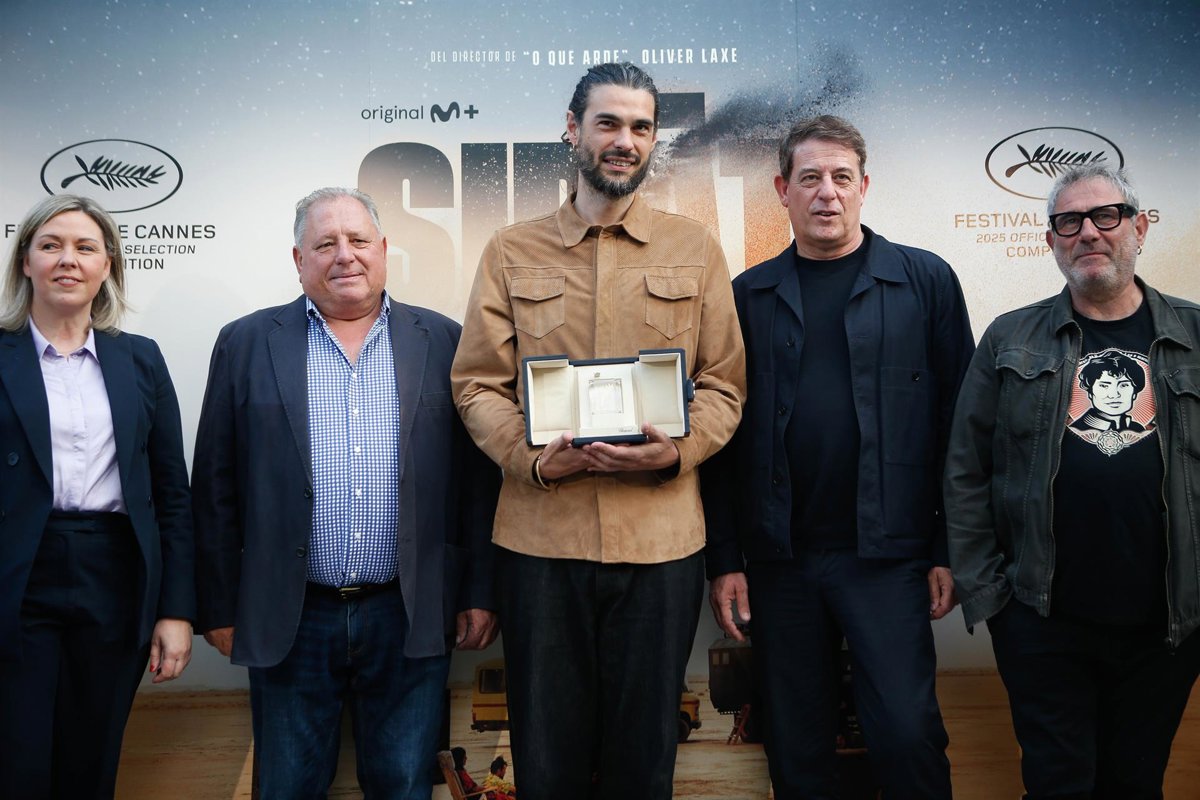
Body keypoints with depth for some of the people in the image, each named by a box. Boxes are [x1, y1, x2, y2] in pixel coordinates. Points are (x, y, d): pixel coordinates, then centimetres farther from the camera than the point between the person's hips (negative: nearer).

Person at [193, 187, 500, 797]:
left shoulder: (442, 342, 4)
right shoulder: (246, 345, 3)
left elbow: (476, 477, 4)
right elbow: (216, 489, 3)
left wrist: (479, 592, 1)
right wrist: (219, 608, 2)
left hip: (411, 621, 0)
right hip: (288, 622, 0)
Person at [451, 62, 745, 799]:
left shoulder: (694, 248, 7)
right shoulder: (512, 252, 7)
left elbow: (724, 385, 6)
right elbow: (477, 385, 4)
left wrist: (677, 450, -14)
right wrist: (533, 456, -14)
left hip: (660, 536, 0)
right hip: (540, 533, 0)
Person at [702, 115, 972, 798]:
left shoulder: (925, 281, 2)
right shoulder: (749, 296, 7)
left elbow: (956, 424, 0)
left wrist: (949, 551, -3)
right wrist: (724, 560, 2)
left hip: (886, 555, -2)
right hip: (778, 560, 2)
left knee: (908, 734, -4)